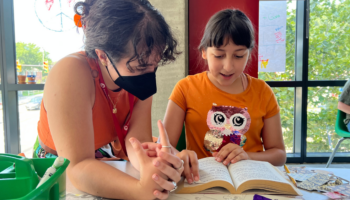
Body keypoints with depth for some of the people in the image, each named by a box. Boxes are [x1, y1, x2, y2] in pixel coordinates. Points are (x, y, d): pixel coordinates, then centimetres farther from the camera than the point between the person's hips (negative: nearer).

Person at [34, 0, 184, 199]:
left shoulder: (141, 73, -16)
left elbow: (137, 140, -22)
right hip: (61, 176, -3)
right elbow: (78, 166, -36)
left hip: (112, 167, 4)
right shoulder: (70, 75, -31)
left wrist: (154, 163, -45)